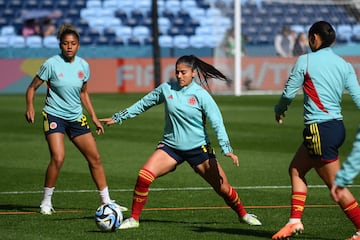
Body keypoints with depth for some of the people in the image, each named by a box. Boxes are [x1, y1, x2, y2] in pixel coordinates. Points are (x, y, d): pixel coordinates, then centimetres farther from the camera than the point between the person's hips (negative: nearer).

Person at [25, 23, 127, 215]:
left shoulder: (83, 66, 2)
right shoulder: (51, 64, -11)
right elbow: (32, 87, -4)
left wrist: (94, 117, 14)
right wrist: (30, 107, -21)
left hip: (76, 118, 5)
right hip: (54, 115, -5)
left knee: (95, 158, 4)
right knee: (58, 157, -21)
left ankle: (106, 201, 16)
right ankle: (46, 202, -5)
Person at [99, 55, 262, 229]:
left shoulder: (201, 95, -9)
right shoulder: (166, 89, -1)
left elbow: (216, 122, -11)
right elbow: (142, 104, 12)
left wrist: (226, 149, -21)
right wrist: (117, 118, 15)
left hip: (198, 149, -2)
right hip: (170, 147, 2)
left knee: (223, 188, 0)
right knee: (144, 176, -20)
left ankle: (243, 214, 28)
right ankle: (134, 219, -5)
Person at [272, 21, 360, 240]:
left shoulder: (305, 61, -6)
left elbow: (289, 92, -1)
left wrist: (279, 110, 19)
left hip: (319, 129, -7)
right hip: (337, 126, 7)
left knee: (336, 185, -2)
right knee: (296, 170, 19)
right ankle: (295, 221, 15)